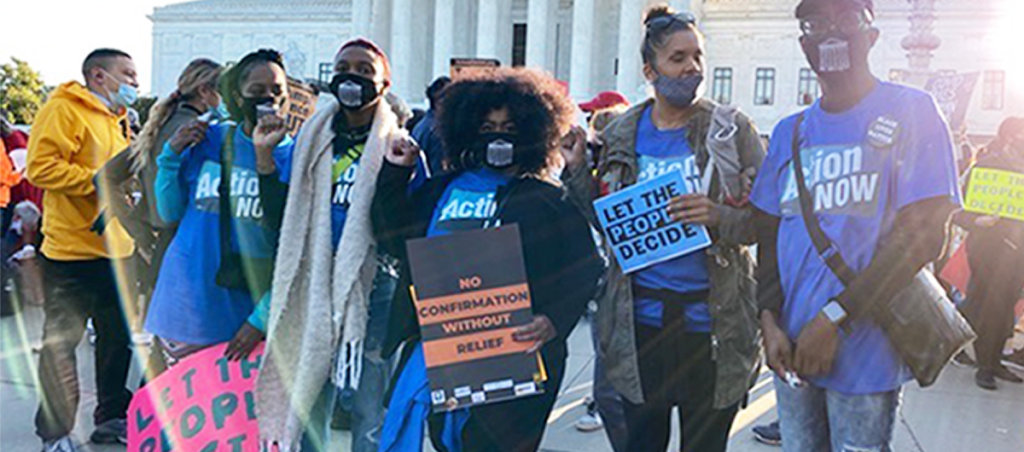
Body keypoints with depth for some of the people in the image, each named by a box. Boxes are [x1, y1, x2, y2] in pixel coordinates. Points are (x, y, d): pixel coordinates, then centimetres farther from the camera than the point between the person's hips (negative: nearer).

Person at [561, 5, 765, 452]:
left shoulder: (732, 129, -1)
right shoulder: (621, 134, 5)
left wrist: (718, 217, -21)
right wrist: (577, 167, -4)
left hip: (711, 320, -1)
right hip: (641, 318, 2)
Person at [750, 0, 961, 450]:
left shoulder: (912, 111, -4)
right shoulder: (790, 131, 10)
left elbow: (924, 236, -11)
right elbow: (769, 233, 10)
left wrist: (834, 319, -16)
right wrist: (770, 320, -4)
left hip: (866, 354, -4)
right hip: (793, 349, 4)